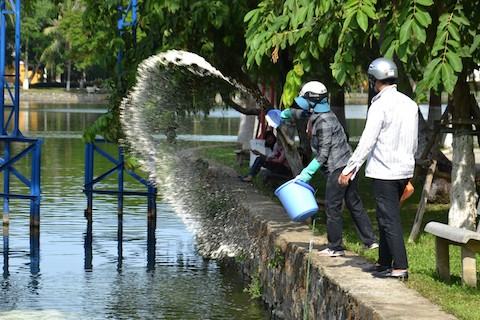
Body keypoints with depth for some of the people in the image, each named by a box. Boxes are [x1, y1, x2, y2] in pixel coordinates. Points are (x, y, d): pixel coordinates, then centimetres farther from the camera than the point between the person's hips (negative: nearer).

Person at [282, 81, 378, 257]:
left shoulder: (323, 122, -16)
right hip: (347, 165, 10)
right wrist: (286, 113, 51)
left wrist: (308, 171, -18)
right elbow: (303, 113, 37)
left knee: (332, 207, -3)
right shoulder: (316, 114, 13)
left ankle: (335, 247, 1)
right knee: (354, 204, 12)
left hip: (338, 169, -10)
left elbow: (324, 153, -19)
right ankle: (370, 240, 14)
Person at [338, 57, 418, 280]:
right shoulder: (410, 104, 9)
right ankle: (384, 262, 23)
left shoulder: (380, 105, -15)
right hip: (404, 170, 8)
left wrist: (350, 169, -12)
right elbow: (413, 142, 16)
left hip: (384, 172, -8)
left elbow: (367, 142, -17)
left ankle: (400, 267, -9)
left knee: (389, 219, -6)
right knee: (386, 217, 17)